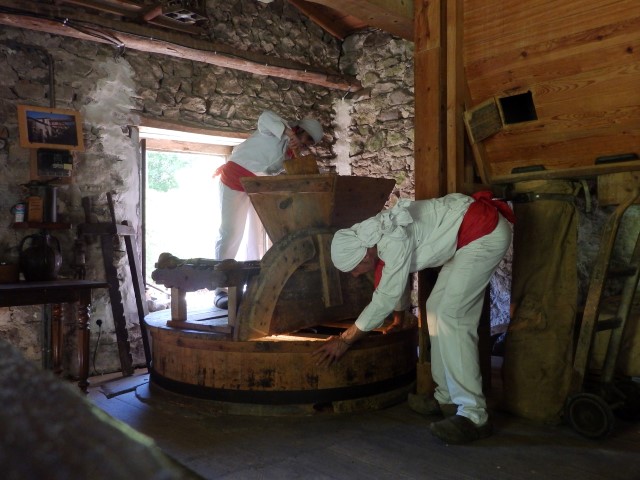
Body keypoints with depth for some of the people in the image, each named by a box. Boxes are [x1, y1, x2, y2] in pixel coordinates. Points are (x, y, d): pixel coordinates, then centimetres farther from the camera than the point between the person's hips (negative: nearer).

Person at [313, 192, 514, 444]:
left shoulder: (394, 240, -26)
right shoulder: (379, 237, 3)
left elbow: (386, 298, -22)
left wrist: (345, 340, -15)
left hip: (486, 232, -10)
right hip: (472, 236, 10)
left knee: (450, 315, -15)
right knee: (436, 307, 8)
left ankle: (473, 415, -14)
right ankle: (447, 398, 16)